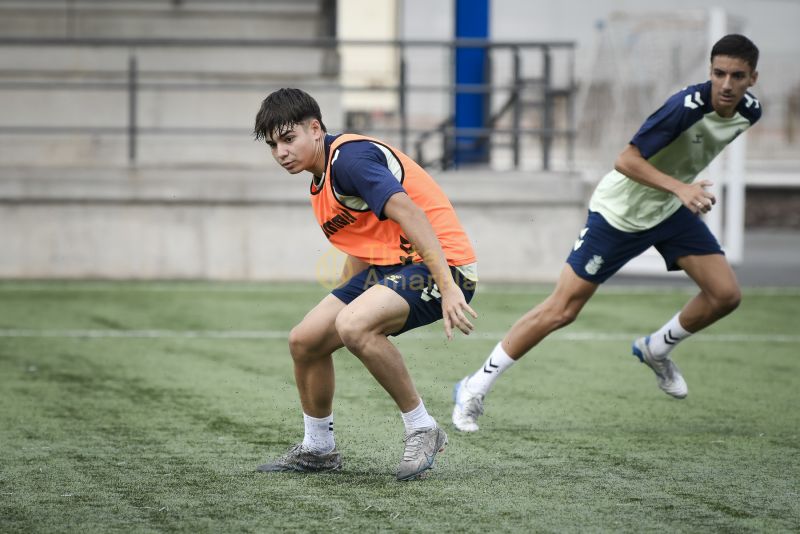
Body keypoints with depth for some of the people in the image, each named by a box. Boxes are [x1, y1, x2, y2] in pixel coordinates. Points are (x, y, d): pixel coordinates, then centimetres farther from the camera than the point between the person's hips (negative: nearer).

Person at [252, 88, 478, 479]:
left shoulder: (349, 157, -18)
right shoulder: (321, 181, 15)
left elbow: (410, 215, -29)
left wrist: (448, 287, -37)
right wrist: (342, 295, 30)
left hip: (440, 264, -10)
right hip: (388, 267, 10)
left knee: (353, 326, -33)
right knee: (304, 341, 7)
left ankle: (422, 430, -17)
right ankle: (317, 449, 28)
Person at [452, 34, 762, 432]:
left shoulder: (749, 111, -8)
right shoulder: (688, 106, -31)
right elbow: (626, 161, -31)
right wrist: (679, 187, -41)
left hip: (672, 209, 7)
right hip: (620, 211, -7)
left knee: (725, 294, -7)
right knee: (561, 310, -8)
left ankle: (656, 349, 21)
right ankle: (475, 388, 3)